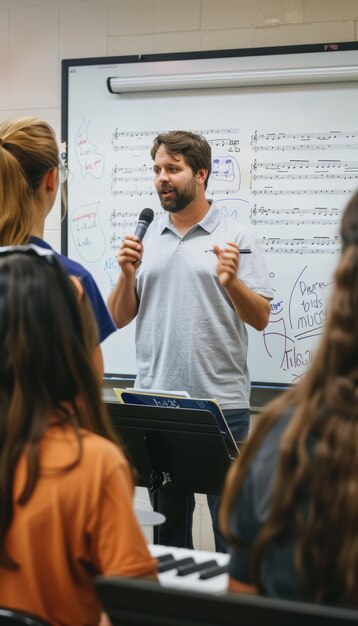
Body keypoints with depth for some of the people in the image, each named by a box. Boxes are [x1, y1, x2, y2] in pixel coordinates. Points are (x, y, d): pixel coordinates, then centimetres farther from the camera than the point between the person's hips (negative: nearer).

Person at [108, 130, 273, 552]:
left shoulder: (235, 237, -1)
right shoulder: (144, 237, 10)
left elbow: (260, 319, -5)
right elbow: (119, 319, 10)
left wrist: (231, 282, -22)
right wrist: (128, 274, -7)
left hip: (221, 403, -3)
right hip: (154, 401, 4)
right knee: (167, 514, 14)